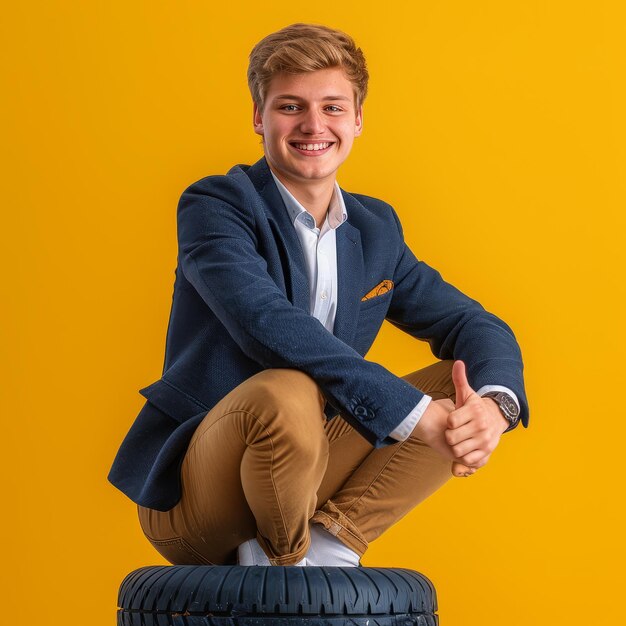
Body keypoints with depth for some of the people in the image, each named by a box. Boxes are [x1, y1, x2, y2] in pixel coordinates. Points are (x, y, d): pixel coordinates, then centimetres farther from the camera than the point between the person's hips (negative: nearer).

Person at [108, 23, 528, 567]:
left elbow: (475, 326, 7)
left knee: (468, 386, -2)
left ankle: (329, 543, -9)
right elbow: (269, 327, -28)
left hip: (301, 483, 6)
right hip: (192, 499, -6)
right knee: (285, 395, -37)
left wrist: (494, 402, -18)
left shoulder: (377, 230, 10)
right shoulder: (215, 206, -10)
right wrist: (414, 414, -33)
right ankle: (284, 558, -8)